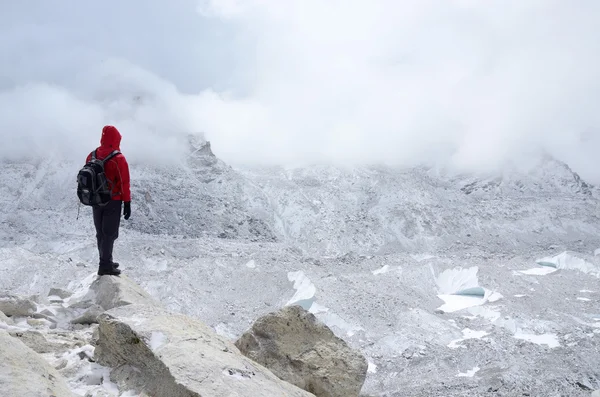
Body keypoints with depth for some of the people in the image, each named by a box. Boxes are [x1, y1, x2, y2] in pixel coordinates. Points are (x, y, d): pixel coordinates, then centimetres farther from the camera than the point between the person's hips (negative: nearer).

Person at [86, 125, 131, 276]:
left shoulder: (92, 156, 1)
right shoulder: (119, 159, -17)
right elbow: (124, 183, -16)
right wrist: (127, 203, -8)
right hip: (113, 202, -6)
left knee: (101, 233, 16)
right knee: (110, 234, 0)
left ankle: (106, 261, 27)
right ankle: (105, 266, -1)